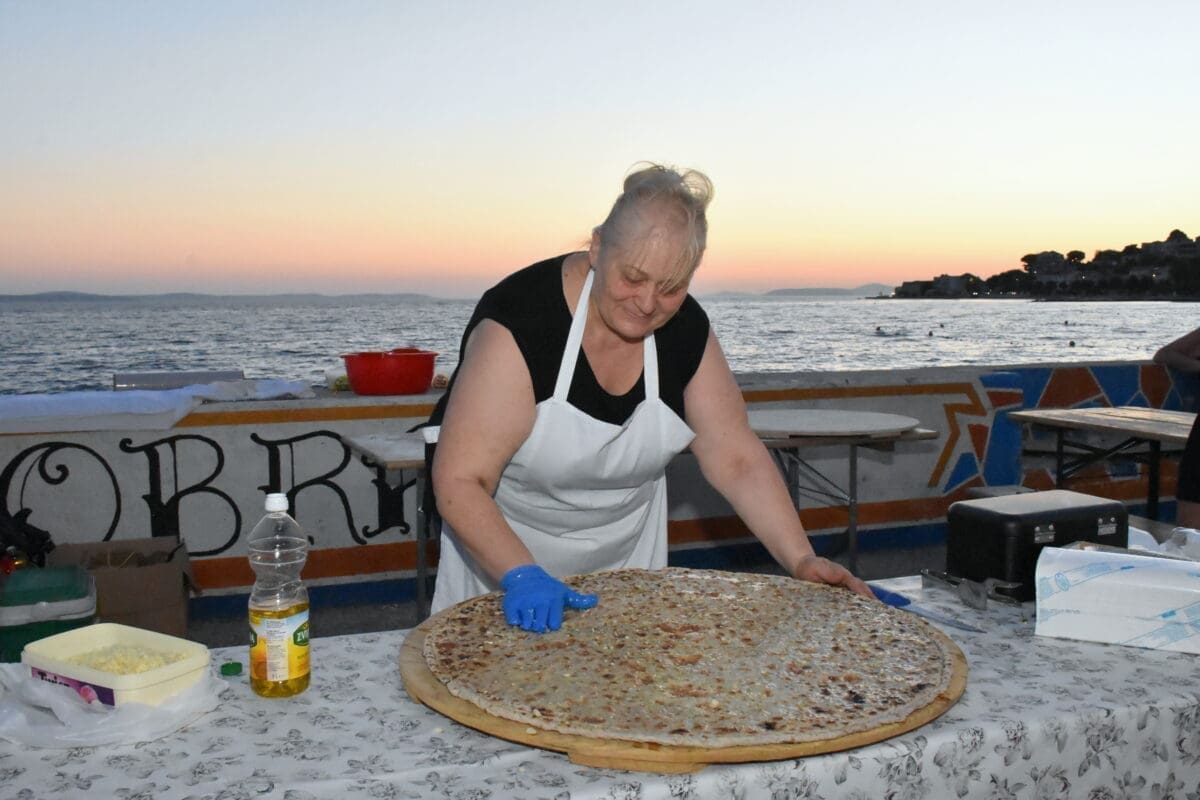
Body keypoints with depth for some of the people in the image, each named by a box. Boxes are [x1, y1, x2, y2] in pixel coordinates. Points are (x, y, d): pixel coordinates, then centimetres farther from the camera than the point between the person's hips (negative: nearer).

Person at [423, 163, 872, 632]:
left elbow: (736, 459, -9)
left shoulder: (686, 329, -12)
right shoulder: (520, 320, -28)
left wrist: (802, 561, -18)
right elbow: (459, 482, -29)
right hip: (503, 546, -4)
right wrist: (523, 576, -42)